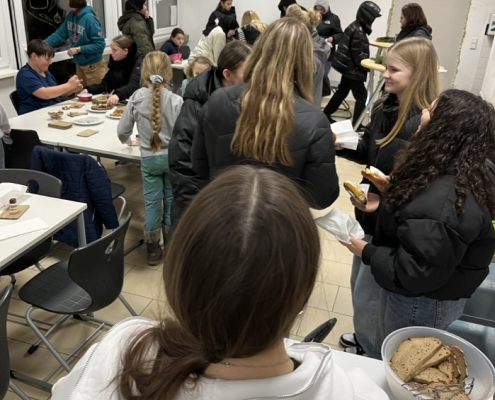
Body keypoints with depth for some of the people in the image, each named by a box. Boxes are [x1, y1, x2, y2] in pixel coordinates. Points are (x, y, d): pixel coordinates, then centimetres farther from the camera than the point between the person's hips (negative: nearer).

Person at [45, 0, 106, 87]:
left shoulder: (89, 18, -22)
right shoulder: (70, 16, 1)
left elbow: (100, 45, -22)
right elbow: (59, 34, 4)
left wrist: (79, 49, -22)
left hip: (93, 66, -8)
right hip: (79, 64, 8)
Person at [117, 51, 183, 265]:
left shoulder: (136, 98, -7)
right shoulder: (176, 101, -15)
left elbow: (122, 130, 0)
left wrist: (127, 140, 22)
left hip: (149, 159, 1)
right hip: (173, 157, -1)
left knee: (152, 202, 11)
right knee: (171, 202, 13)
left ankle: (153, 250, 20)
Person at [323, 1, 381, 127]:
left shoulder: (355, 27, 7)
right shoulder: (358, 32, -23)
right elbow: (359, 57, -21)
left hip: (348, 67, 10)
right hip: (353, 69, -10)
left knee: (342, 91, 22)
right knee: (362, 97, -2)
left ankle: (326, 114, 32)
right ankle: (356, 125, 4)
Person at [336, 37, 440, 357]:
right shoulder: (386, 107, 1)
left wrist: (385, 201, -30)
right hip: (369, 213, 8)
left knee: (367, 295, 9)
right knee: (359, 284, 24)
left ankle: (369, 354, 35)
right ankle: (364, 338, 48)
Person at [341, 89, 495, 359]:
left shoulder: (444, 203, -37)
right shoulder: (449, 175, -5)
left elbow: (416, 273, -32)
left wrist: (366, 252, -21)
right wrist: (387, 201, -2)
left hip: (423, 302, -9)